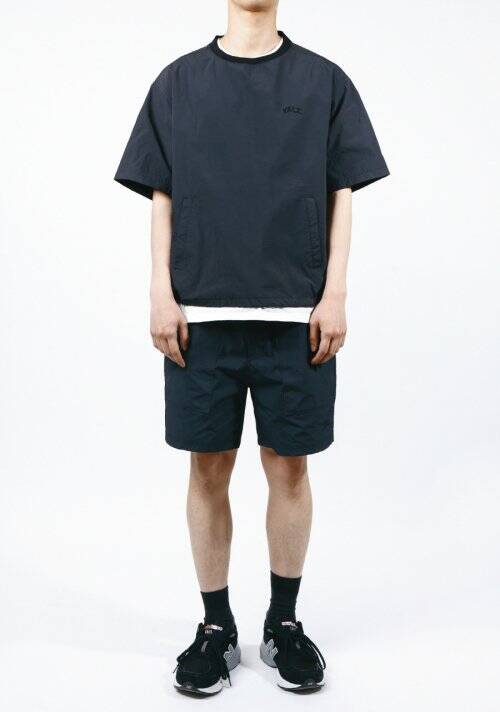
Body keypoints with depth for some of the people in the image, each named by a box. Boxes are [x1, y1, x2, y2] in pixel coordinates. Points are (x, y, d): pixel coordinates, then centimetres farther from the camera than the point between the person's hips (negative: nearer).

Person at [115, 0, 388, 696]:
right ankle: (215, 627, 22)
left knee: (289, 467, 6)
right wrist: (161, 292, -2)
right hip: (202, 314, 1)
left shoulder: (325, 81, 9)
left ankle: (284, 622, 24)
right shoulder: (178, 82, 10)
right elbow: (161, 196, 8)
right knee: (209, 469, 6)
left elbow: (341, 194, 6)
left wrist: (335, 292, -3)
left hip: (297, 315, 0)